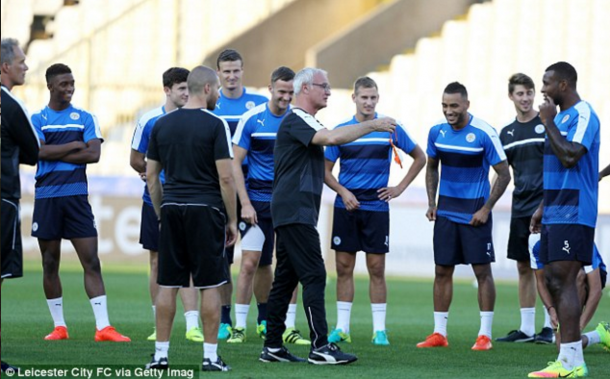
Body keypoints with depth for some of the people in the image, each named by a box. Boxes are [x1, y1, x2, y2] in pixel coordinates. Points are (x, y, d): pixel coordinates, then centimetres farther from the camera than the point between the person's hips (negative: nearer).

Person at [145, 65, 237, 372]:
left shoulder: (162, 124, 8)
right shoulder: (215, 125, -8)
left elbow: (151, 175, 10)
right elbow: (225, 177, -10)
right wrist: (232, 220, -2)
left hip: (172, 208, 4)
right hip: (206, 209, -4)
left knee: (167, 284, 7)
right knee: (209, 285, 1)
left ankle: (160, 353, 7)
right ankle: (210, 355, 1)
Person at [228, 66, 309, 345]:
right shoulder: (252, 119, -4)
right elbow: (235, 163, -2)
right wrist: (245, 204, -9)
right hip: (257, 202, -2)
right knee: (251, 263, -5)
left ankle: (288, 327, 3)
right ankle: (239, 326, 3)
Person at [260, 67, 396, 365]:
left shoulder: (303, 121, 21)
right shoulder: (296, 121, -13)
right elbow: (332, 137, -28)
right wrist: (372, 125, -21)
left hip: (292, 213, 11)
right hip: (295, 211, -11)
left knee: (285, 278, 10)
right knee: (314, 276, -13)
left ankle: (273, 346, 11)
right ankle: (320, 347, -16)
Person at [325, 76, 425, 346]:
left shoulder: (390, 129, 2)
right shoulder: (341, 130, 2)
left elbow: (419, 158, 13)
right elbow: (326, 170, 5)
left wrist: (400, 188, 5)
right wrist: (343, 191, -11)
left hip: (376, 207, -1)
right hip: (346, 207, 1)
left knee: (377, 269, -1)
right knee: (344, 267, 2)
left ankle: (379, 330, 3)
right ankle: (342, 328, 7)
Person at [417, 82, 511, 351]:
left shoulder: (484, 134, -13)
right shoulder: (437, 132, 1)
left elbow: (503, 175, -8)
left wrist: (486, 209, -13)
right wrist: (432, 203, 7)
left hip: (474, 213, -4)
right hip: (446, 212, 5)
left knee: (482, 271, -2)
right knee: (442, 271, 5)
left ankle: (485, 334, 3)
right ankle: (439, 333, 11)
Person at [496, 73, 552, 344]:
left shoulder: (547, 125, -3)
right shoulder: (507, 133, 12)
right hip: (520, 208, 6)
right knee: (524, 267, 8)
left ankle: (550, 327, -1)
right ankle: (526, 329, 14)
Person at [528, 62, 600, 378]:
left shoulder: (583, 115, -12)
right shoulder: (561, 116, 19)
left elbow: (570, 156, -25)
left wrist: (548, 122, -16)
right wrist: (543, 208, 23)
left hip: (573, 215, -10)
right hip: (555, 215, 10)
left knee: (563, 281, -13)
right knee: (553, 281, 8)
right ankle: (571, 349, 12)